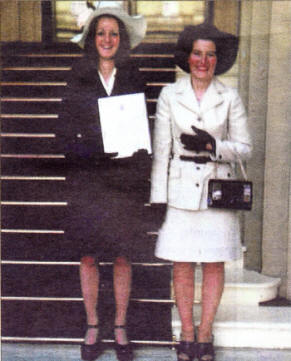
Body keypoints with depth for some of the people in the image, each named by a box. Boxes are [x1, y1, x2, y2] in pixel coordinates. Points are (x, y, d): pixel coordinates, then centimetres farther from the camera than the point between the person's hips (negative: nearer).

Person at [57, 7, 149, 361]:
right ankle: (92, 328, 19)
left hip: (125, 178, 0)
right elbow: (65, 133, 3)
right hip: (87, 179, 0)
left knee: (122, 257, 5)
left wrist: (143, 178, -3)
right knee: (88, 255, 4)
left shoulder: (133, 79, 6)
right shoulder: (78, 79, 5)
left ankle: (120, 328, 19)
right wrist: (91, 150, -16)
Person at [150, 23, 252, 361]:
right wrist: (158, 196, -1)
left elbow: (244, 147, 4)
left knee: (214, 265, 6)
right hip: (181, 189, 0)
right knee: (182, 266, 5)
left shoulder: (230, 98, 2)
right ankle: (187, 333, 20)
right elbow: (161, 148, 2)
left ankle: (205, 333, 21)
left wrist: (212, 146, -15)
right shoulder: (170, 95, 2)